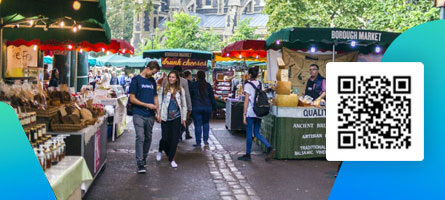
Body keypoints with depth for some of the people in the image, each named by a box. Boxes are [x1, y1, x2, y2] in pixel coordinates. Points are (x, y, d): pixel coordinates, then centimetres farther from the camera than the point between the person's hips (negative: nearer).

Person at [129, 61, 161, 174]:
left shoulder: (152, 81, 14)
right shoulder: (136, 80, -3)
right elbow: (132, 99, -6)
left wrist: (158, 112, 8)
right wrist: (147, 105, -12)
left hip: (150, 115, 5)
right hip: (139, 115, -5)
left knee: (148, 138, 11)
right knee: (140, 138, -11)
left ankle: (144, 159, 26)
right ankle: (140, 164, -9)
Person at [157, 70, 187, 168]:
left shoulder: (181, 90, 7)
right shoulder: (163, 89, 4)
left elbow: (184, 104, 10)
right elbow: (159, 102, 5)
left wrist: (184, 118, 7)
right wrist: (158, 114, -3)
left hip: (176, 117, 1)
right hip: (165, 117, -1)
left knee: (175, 139, 0)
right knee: (165, 137, -2)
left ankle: (172, 159, 11)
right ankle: (160, 150, 32)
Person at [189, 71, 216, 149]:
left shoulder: (193, 85, -1)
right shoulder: (208, 85, 5)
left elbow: (190, 96, 1)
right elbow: (212, 97, 6)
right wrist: (214, 107, 13)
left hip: (196, 107, -2)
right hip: (207, 107, 2)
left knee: (197, 125, 2)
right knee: (206, 123, 15)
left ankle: (198, 143, 6)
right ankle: (206, 141, 4)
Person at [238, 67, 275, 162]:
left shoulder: (248, 85, -8)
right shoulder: (260, 84, 10)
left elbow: (246, 100, -11)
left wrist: (244, 114, -10)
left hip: (250, 113, -6)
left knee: (249, 134, 3)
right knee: (257, 133, 14)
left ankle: (247, 155, 10)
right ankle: (270, 148, -2)